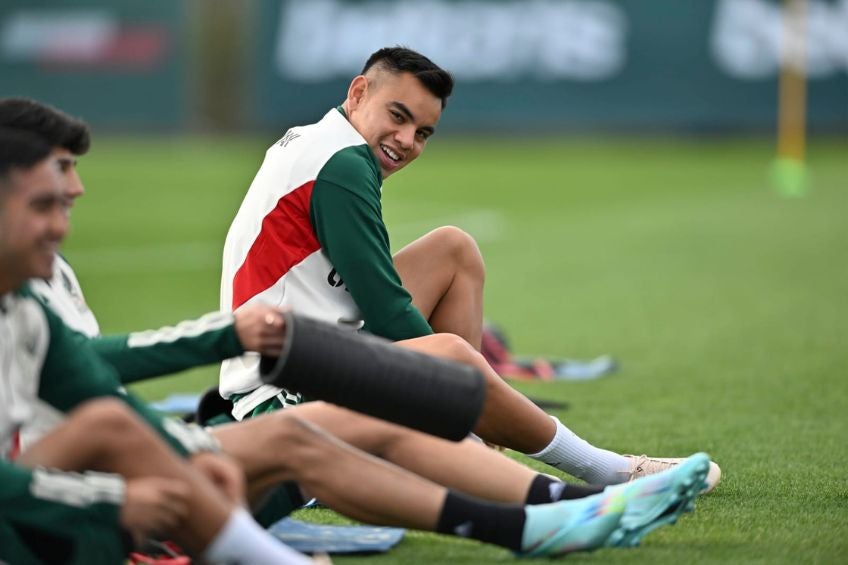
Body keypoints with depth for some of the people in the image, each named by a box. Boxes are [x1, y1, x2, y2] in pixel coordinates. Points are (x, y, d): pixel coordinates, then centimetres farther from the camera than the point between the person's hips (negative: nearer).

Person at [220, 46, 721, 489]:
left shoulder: (310, 145, 15)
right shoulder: (342, 166, -15)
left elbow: (374, 296, 17)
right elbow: (388, 314, -18)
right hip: (280, 397, -11)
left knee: (453, 249, 16)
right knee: (448, 354, -35)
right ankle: (608, 472, -16)